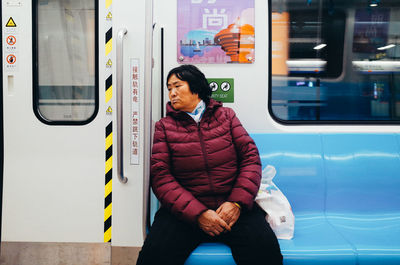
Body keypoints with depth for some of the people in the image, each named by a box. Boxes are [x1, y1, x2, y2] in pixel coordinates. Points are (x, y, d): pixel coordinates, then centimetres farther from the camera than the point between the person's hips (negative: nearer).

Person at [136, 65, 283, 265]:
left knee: (264, 248, -26)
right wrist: (198, 214, -13)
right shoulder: (164, 126, 11)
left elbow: (250, 157, 7)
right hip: (184, 210, 0)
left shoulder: (226, 115, 15)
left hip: (232, 206, 1)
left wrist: (237, 202, -9)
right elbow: (161, 176, 0)